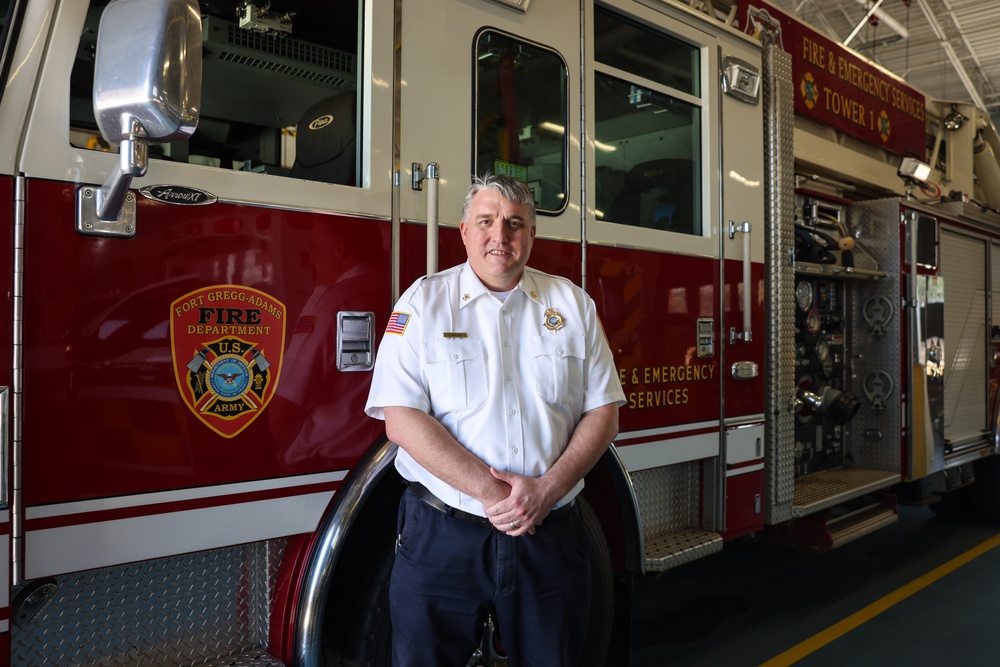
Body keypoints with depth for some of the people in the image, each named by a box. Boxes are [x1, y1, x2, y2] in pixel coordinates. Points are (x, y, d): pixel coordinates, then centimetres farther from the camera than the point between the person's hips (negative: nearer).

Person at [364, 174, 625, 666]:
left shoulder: (572, 304, 7)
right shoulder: (424, 302, -2)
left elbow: (603, 413, 4)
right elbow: (401, 419, -10)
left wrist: (547, 488, -11)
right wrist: (491, 492, -16)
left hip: (550, 537, 3)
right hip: (442, 538, -2)